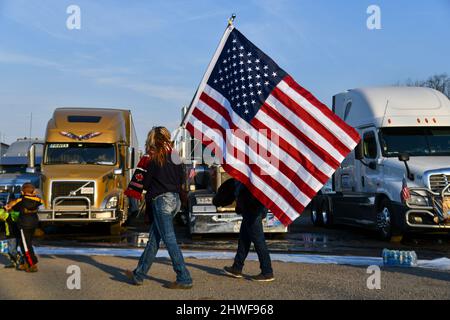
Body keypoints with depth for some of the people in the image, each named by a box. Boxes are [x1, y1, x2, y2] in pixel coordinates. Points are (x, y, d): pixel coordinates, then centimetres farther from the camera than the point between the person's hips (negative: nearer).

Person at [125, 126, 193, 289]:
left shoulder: (154, 157, -10)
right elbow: (181, 179, 14)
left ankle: (184, 279, -6)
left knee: (169, 239, -5)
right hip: (175, 199, 8)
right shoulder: (174, 155, 9)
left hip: (161, 200, -8)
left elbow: (144, 182, -5)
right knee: (153, 239, 13)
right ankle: (139, 274, 22)